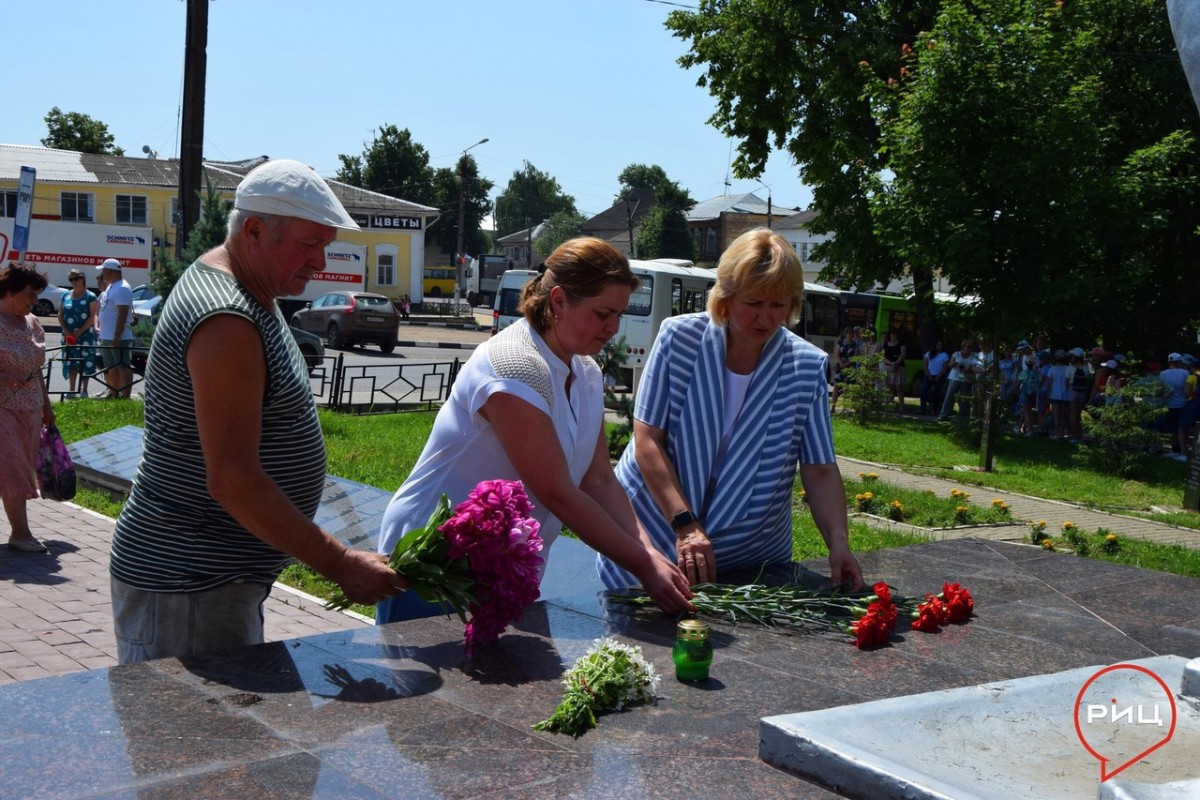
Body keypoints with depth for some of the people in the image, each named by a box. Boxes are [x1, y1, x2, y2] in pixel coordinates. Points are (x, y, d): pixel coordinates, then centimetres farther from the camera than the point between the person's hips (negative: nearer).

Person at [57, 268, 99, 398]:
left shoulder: (90, 296, -3)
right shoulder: (66, 296, 11)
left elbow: (92, 317, -8)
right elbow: (60, 315, 10)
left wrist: (80, 331, -15)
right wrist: (66, 331, -4)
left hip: (85, 335, -4)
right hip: (69, 335, 4)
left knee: (85, 362, -3)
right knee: (70, 362, 4)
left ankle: (84, 389, 4)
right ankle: (71, 389, 8)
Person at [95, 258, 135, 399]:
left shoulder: (122, 289, -17)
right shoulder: (110, 287, 16)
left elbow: (122, 315, -22)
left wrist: (117, 337, -25)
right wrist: (99, 328, 21)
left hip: (118, 338, -10)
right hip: (106, 337, 10)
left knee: (123, 367, -8)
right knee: (111, 368, 16)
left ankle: (125, 397, -8)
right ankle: (113, 394, 23)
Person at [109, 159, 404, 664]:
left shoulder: (221, 281, 11)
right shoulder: (226, 323, -23)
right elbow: (231, 480, -27)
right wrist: (341, 566, -23)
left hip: (223, 575, 10)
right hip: (187, 585, -10)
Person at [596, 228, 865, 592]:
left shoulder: (807, 366, -6)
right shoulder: (679, 338, -10)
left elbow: (820, 470, -6)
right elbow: (647, 439, -12)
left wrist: (838, 542, -21)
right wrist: (685, 524, -22)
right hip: (651, 531, -1)